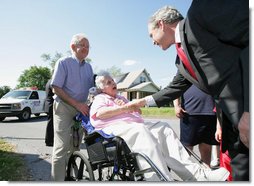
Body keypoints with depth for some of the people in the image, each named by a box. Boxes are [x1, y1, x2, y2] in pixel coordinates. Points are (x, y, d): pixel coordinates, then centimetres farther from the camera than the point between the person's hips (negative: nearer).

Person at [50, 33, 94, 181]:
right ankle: (58, 180, 4)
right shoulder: (63, 63, -6)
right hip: (64, 108, -6)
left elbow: (91, 88, 19)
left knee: (75, 147, 12)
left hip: (81, 109, 6)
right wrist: (77, 104, -17)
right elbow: (56, 88, -12)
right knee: (62, 147, -7)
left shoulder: (88, 66, 11)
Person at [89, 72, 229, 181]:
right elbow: (99, 113, -9)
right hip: (114, 128, -6)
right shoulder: (99, 99, 15)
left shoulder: (120, 98, 35)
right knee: (141, 132, -37)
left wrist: (125, 106, 4)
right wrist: (124, 108, -9)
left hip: (136, 126, 7)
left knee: (163, 128, -18)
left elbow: (137, 112, 24)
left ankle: (196, 174, -26)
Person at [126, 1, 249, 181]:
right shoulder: (181, 59, 18)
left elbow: (249, 36, -17)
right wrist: (144, 101, 34)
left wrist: (249, 109, -22)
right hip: (233, 117, 8)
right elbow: (175, 88, 31)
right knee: (242, 172, 12)